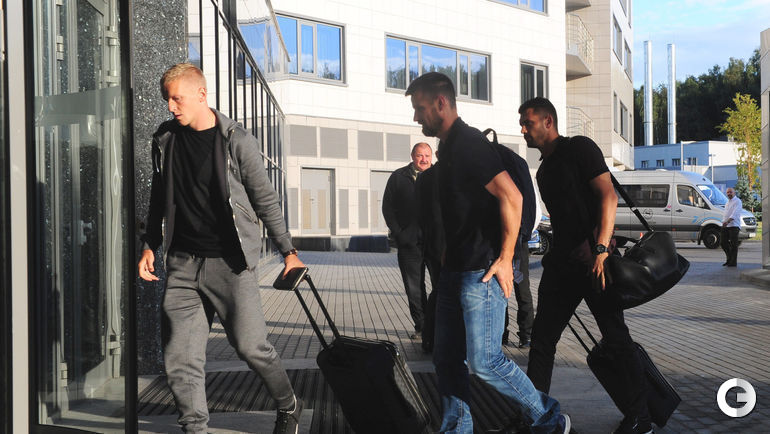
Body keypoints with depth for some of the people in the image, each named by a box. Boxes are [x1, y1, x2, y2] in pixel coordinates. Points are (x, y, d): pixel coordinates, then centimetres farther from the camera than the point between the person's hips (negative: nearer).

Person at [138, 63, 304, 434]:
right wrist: (150, 245, 15)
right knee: (179, 355, 0)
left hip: (230, 262, -4)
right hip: (182, 263, 4)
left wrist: (288, 251, 0)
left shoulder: (237, 141, -5)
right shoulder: (165, 140, 9)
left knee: (250, 345, -3)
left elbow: (266, 199, 0)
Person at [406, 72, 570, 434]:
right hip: (455, 271, 10)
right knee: (446, 357, 10)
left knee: (484, 360, -5)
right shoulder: (448, 148, 15)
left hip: (482, 272, -9)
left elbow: (511, 196, -22)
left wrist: (505, 259, -19)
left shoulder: (469, 144, -14)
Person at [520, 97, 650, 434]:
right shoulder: (543, 170, 20)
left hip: (592, 259, -8)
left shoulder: (579, 148, -4)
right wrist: (556, 256, 18)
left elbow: (608, 196, -14)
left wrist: (601, 250, -23)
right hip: (561, 261, 8)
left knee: (616, 338, -2)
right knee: (542, 339, 7)